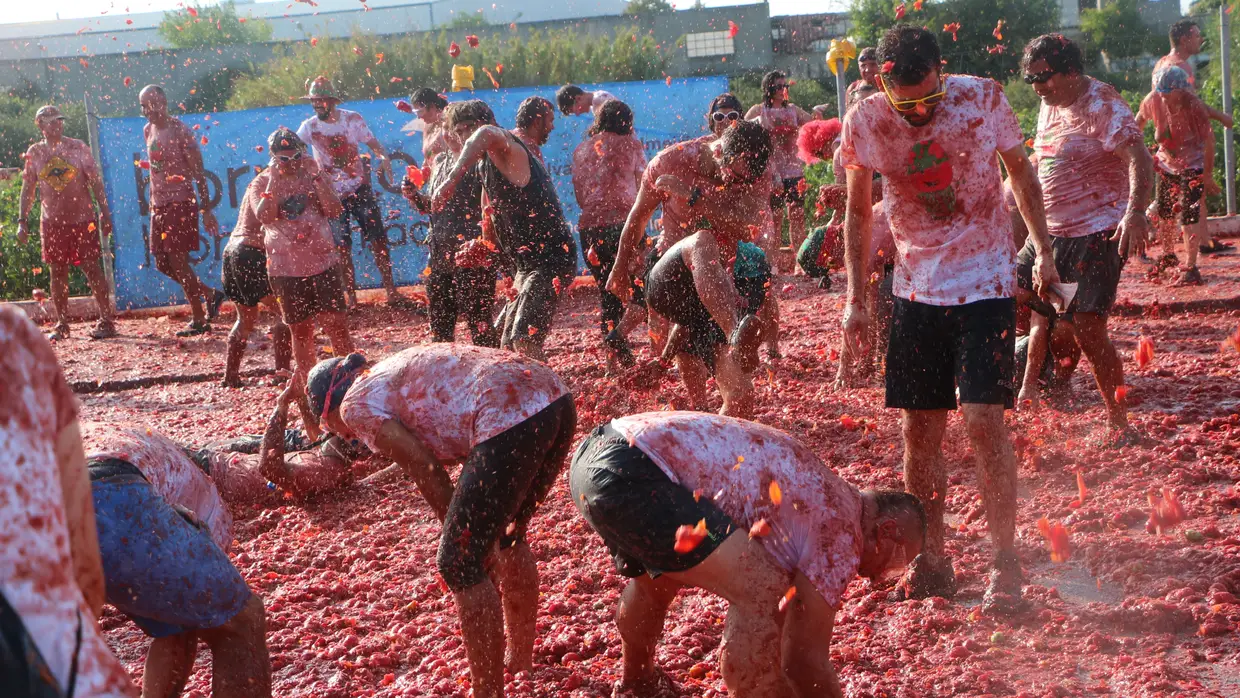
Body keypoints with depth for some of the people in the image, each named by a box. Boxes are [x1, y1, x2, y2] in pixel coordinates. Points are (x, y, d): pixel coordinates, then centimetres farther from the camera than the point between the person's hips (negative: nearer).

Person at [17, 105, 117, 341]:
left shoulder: (78, 147, 0)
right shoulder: (34, 153, 5)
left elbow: (95, 181, 0)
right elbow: (28, 188, 8)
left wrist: (104, 213, -6)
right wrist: (22, 220, 2)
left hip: (82, 218, -2)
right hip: (52, 222, 2)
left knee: (91, 268, -4)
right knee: (57, 271, 5)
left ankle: (106, 321, 0)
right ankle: (62, 325, 13)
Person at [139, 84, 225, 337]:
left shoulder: (180, 131, -11)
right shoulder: (148, 131, 12)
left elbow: (198, 172, -12)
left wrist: (206, 210, -15)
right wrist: (152, 201, 17)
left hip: (181, 203, -8)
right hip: (159, 205, 8)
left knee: (178, 260, -8)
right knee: (162, 263, 8)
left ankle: (198, 320, 3)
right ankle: (210, 294, 23)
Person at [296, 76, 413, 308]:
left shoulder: (352, 119, -4)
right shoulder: (309, 126, -6)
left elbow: (374, 144, -2)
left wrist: (383, 158, -24)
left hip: (360, 189, 0)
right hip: (332, 195, 0)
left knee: (379, 240, -2)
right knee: (342, 248, 2)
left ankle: (391, 293, 6)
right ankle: (351, 299, 11)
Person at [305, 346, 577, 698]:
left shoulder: (356, 403, 9)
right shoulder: (393, 372, 33)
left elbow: (425, 470, 1)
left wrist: (463, 538, 12)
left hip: (512, 417, -9)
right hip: (556, 398, 9)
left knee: (459, 564, 4)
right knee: (508, 536, 29)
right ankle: (521, 656, 46)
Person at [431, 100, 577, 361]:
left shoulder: (507, 151, -13)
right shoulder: (486, 165, 17)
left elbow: (487, 134, -40)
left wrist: (451, 180, -45)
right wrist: (481, 245, 6)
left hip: (551, 259, -11)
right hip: (528, 264, 11)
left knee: (525, 340, -22)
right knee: (508, 344, 17)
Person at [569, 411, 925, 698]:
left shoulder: (821, 494, 25)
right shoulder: (842, 533, -2)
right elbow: (805, 658, 0)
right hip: (630, 473, -11)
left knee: (656, 577, 37)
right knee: (762, 590, -14)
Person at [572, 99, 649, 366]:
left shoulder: (582, 150, 16)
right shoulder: (630, 144, 5)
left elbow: (580, 196, 18)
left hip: (589, 228, 5)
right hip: (622, 223, -5)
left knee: (607, 294, 13)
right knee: (644, 290, -1)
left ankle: (617, 357, 11)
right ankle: (618, 334, -23)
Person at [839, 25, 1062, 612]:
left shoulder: (984, 98, -11)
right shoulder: (864, 123, -8)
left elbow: (1021, 172, 6)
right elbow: (858, 213, 6)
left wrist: (1043, 251, 5)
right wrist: (855, 300, 5)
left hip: (986, 283, -2)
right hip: (916, 292, 2)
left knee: (983, 420, -11)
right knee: (919, 429, 5)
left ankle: (1005, 562, 3)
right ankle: (931, 562, 20)